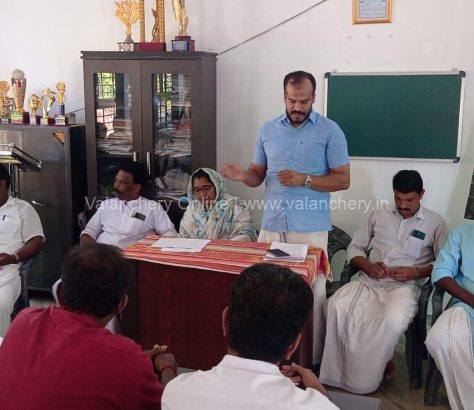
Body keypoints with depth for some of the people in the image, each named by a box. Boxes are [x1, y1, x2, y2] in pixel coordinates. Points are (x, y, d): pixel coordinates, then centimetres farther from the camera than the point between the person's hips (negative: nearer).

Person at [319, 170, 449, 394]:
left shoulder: (435, 223, 10)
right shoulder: (379, 215, 19)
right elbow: (354, 248, 18)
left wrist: (416, 272, -13)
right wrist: (368, 266, -3)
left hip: (404, 286, -3)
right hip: (369, 282, 3)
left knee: (393, 319, -37)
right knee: (336, 305, -29)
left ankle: (361, 379, -15)